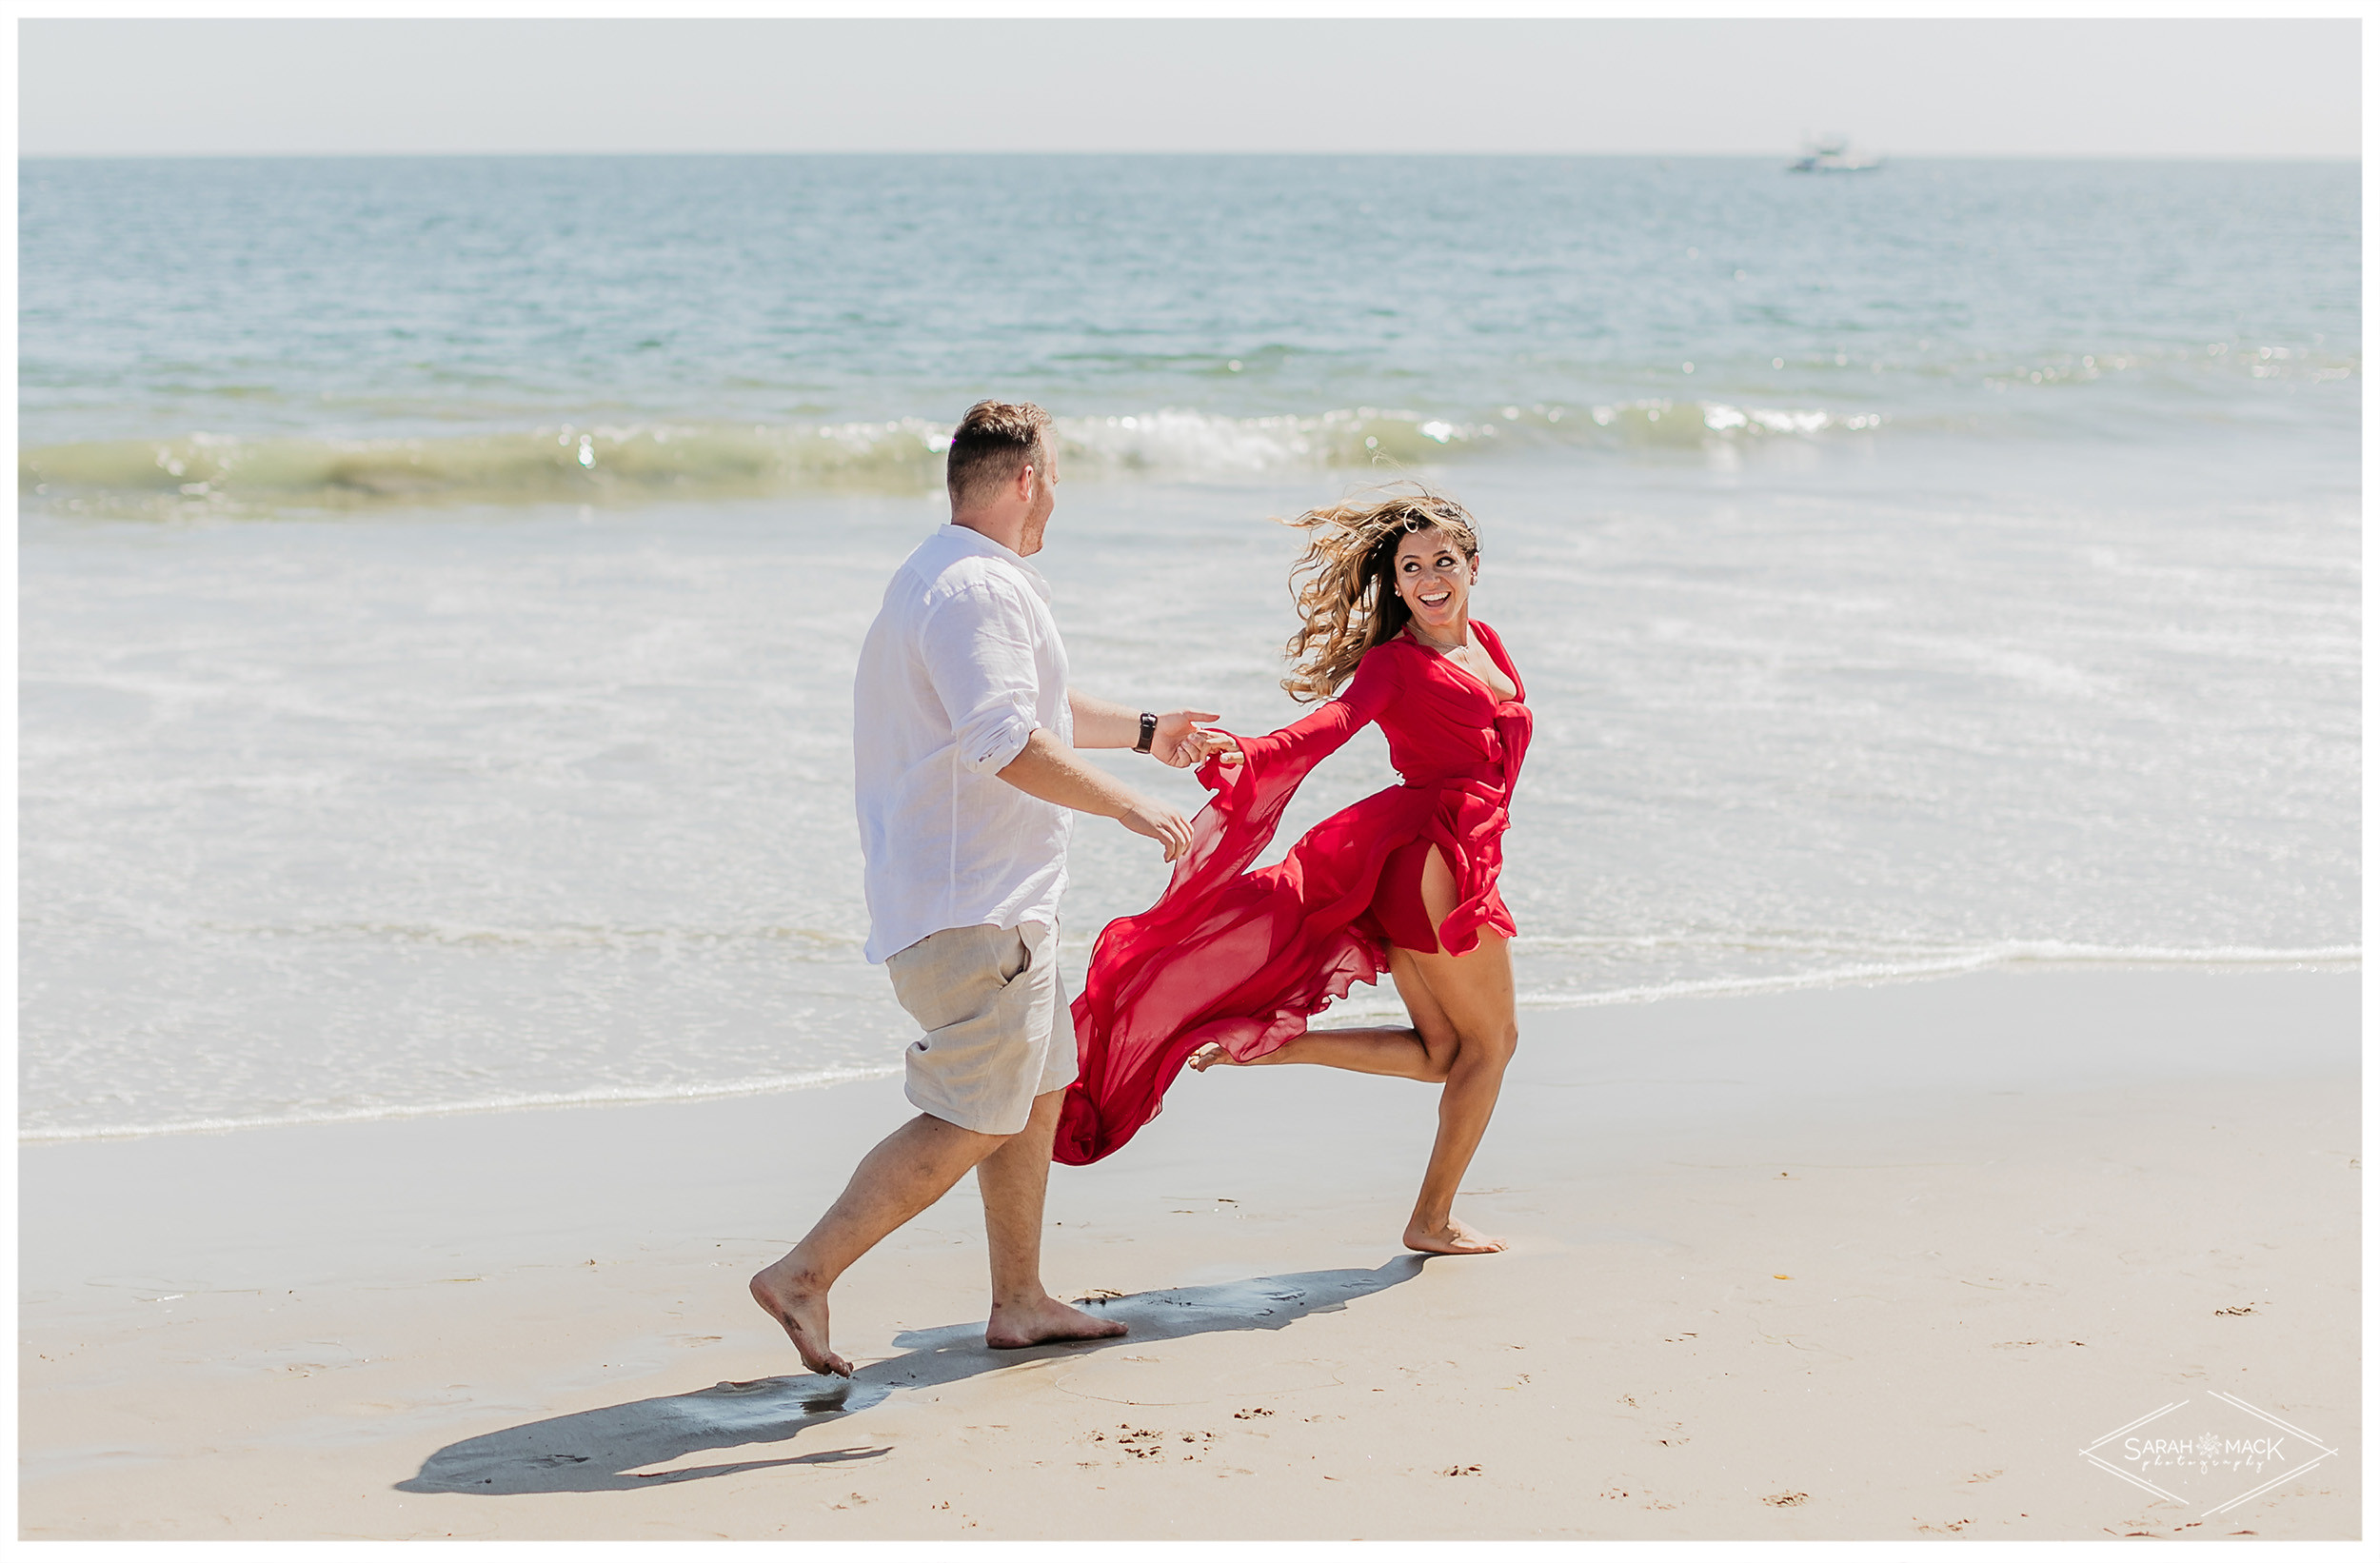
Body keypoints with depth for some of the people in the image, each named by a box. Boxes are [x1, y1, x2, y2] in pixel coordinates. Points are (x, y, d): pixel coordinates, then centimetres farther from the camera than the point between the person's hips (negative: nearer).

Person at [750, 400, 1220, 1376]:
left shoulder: (948, 579, 19)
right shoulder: (978, 588, -17)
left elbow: (1028, 704, 34)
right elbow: (1011, 743, -29)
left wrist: (1145, 732, 43)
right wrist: (1128, 807, -21)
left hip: (988, 897, 11)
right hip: (973, 904, -11)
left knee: (1035, 1094, 17)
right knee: (972, 1121, -10)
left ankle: (1020, 1304, 24)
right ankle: (804, 1276, -11)